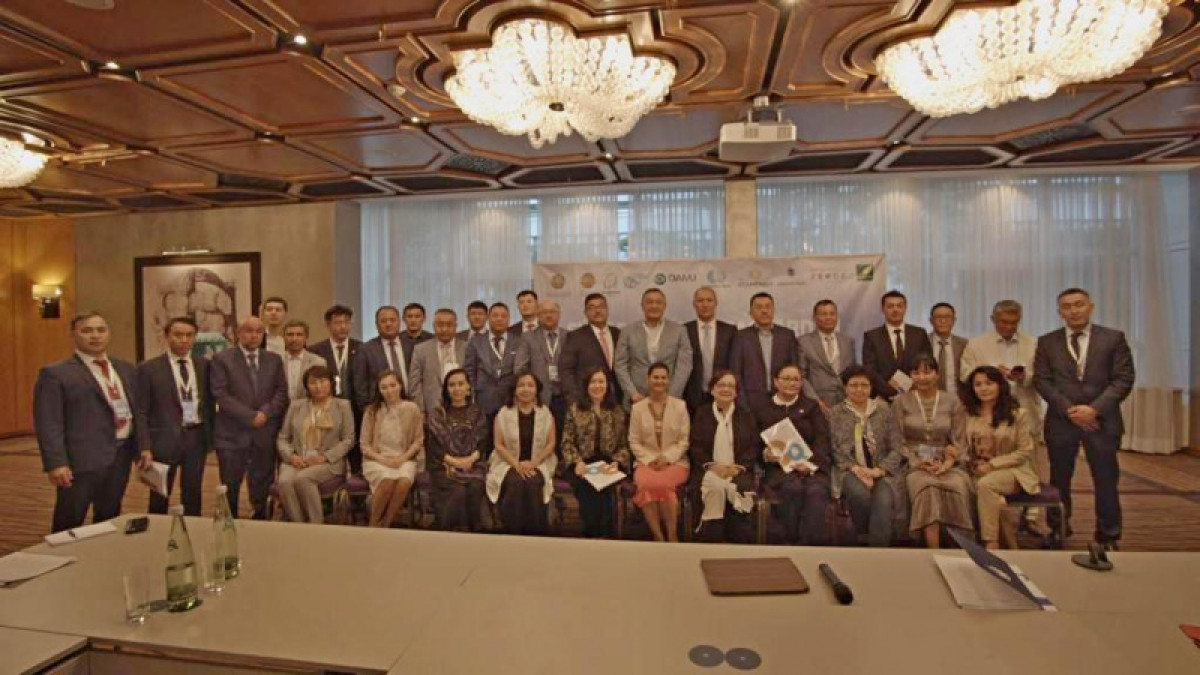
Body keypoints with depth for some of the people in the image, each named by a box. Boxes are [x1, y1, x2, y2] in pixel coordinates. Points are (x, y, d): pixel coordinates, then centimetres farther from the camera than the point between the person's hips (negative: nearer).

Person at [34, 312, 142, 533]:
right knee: (68, 524, 5)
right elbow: (48, 423, -11)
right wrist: (56, 463, -18)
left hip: (121, 455, 5)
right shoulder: (55, 374, -5)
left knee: (109, 519, 16)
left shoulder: (126, 369, 13)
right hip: (82, 458, -5)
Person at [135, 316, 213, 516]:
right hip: (165, 439, -2)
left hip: (197, 437, 3)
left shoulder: (204, 365, 5)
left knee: (193, 496, 13)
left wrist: (211, 435, 6)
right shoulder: (148, 368, -4)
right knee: (159, 498, 11)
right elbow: (141, 412, -5)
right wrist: (145, 448, -11)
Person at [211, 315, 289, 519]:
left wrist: (265, 413, -9)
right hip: (232, 434, -2)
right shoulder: (222, 359, 1)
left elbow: (282, 391, 7)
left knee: (262, 488, 8)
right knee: (230, 488, 6)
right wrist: (250, 416, -13)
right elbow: (220, 395, -8)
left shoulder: (274, 359, 11)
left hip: (265, 434, 3)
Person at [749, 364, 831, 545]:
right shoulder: (759, 405, 17)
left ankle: (813, 543, -27)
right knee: (793, 488, -33)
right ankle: (792, 541, -24)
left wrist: (810, 463, -11)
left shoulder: (812, 406, 22)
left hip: (812, 467, 1)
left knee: (816, 491, -31)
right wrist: (765, 454, -12)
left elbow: (822, 440, 8)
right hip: (777, 467, -1)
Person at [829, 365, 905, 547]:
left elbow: (896, 448, 7)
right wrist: (855, 468, -15)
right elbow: (835, 451, 2)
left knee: (883, 501, -31)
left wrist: (879, 470, -9)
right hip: (851, 471, -1)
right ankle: (863, 542, -11)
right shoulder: (836, 414, 9)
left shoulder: (883, 410, 12)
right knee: (860, 494, -33)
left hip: (882, 471, 1)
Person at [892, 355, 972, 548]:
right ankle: (934, 553, -30)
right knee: (927, 488, -35)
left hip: (947, 463, 2)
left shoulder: (952, 400, 10)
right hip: (914, 463, -2)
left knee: (958, 487, -32)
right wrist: (917, 462, -11)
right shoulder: (901, 401, 4)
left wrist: (949, 462, -10)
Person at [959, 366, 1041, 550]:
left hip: (1011, 471, -2)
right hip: (976, 472, 3)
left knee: (985, 484, -34)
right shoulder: (967, 414, 7)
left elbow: (1025, 452, -2)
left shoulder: (1018, 414, 1)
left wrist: (992, 464, -13)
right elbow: (961, 446, 7)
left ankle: (992, 544, -28)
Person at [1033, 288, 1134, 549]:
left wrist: (1094, 409, -13)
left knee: (1106, 479, 5)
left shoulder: (1113, 338, 3)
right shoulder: (1047, 342, 5)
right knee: (1059, 479, 8)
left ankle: (1108, 537, 19)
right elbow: (1042, 380, 0)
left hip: (1102, 420, -1)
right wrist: (1069, 410, -11)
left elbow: (1123, 379, -2)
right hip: (1061, 420, 1)